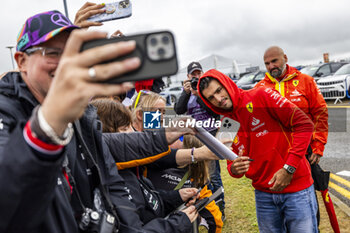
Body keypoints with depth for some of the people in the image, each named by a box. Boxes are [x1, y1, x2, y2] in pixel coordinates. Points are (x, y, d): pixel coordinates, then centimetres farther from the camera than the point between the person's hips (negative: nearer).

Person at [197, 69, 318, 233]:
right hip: (263, 194, 4)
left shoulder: (261, 96, -11)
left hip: (296, 189, -4)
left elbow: (304, 124, -14)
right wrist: (234, 169, -15)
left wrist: (289, 168, -17)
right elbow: (232, 165, 10)